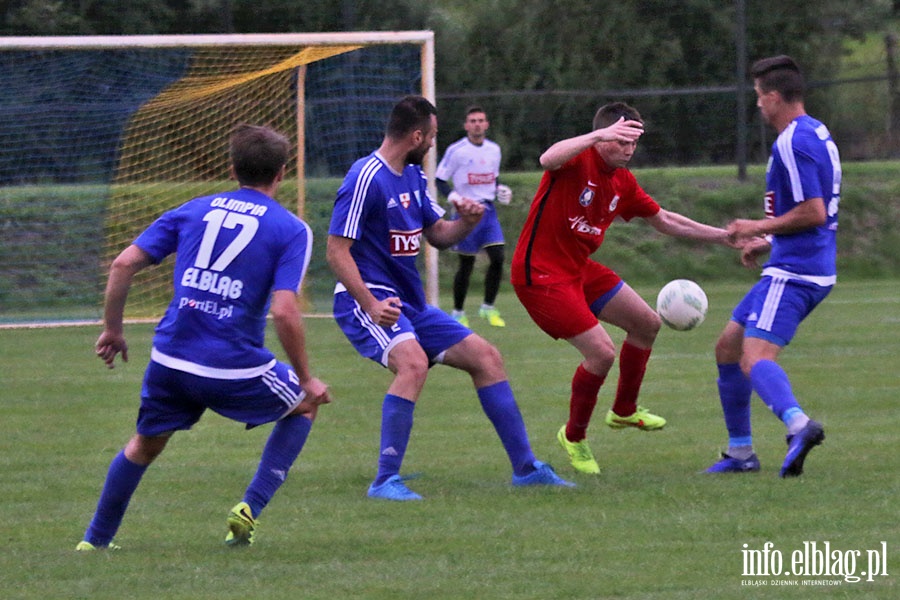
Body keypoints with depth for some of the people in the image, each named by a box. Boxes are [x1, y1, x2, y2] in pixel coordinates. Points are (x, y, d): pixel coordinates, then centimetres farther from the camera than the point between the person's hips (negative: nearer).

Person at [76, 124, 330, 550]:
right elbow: (284, 312, -14)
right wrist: (306, 380, -3)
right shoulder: (291, 230, -2)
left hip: (170, 361, 3)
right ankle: (250, 509, 12)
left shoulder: (193, 211, 10)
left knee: (144, 446, 27)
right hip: (236, 371, -3)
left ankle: (95, 541, 30)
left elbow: (123, 264, 3)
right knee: (303, 406, 24)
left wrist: (112, 330, 15)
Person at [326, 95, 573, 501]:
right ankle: (385, 481, -28)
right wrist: (370, 304, -31)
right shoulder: (366, 179, -16)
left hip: (411, 303, 10)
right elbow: (337, 251, -20)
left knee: (486, 357, 8)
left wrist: (467, 222, -2)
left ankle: (525, 468, 17)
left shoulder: (413, 177, 13)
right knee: (413, 362, -34)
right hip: (368, 302, -10)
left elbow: (438, 235, 21)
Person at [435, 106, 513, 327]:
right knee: (466, 263, 0)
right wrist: (453, 196, -22)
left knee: (497, 257, -8)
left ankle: (488, 308, 7)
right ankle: (458, 313, 14)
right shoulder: (456, 150, -8)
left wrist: (500, 189, 2)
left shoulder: (494, 149, 9)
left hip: (488, 209, 5)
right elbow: (440, 180, -4)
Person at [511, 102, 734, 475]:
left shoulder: (622, 182, 7)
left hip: (579, 269, 9)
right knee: (602, 352, -16)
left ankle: (624, 411, 34)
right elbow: (548, 160, -42)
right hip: (541, 273, -9)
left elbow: (664, 221, 19)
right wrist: (599, 135, -53)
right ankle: (574, 437, 6)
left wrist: (723, 236, 17)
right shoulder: (579, 160, -17)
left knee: (647, 324, 16)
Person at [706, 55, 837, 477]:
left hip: (793, 272, -10)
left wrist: (759, 228, -11)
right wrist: (768, 243, 21)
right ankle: (740, 453, 22)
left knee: (755, 359, -24)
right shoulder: (817, 134, 17)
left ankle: (797, 424, -48)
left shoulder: (793, 144, -15)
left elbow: (813, 212, -22)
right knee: (728, 347, 17)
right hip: (796, 265, 10)